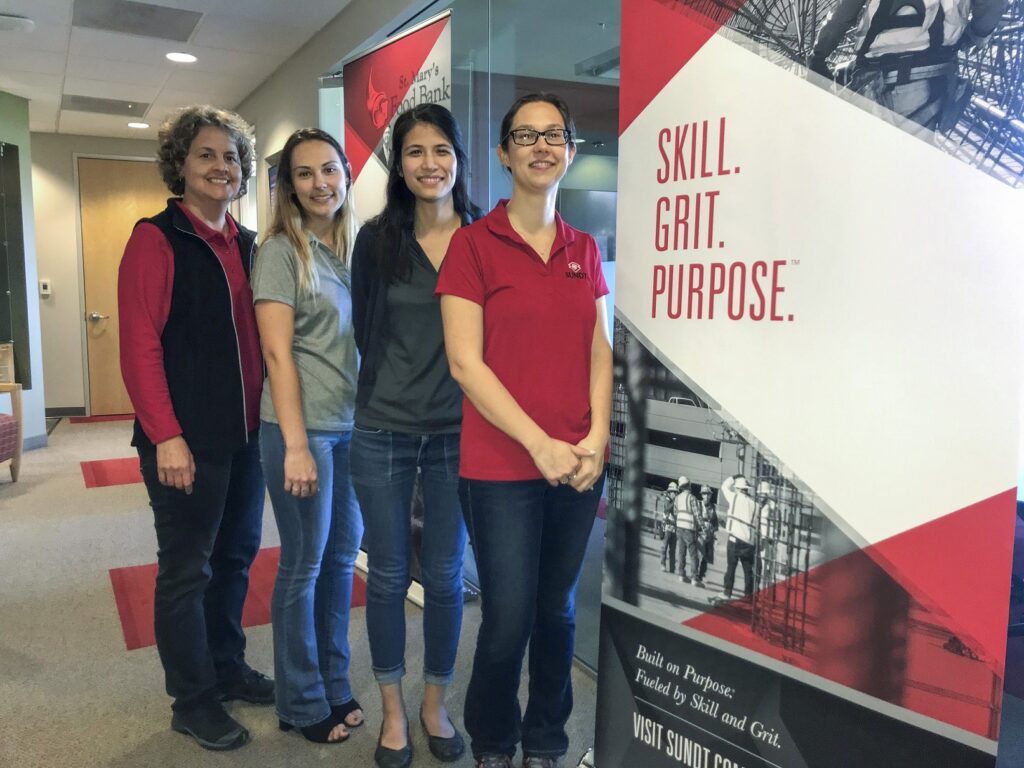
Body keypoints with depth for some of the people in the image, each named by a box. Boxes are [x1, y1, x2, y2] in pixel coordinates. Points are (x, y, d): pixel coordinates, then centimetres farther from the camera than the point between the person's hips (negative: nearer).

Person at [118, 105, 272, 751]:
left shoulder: (246, 244, 12)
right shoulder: (156, 239, -8)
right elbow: (139, 346, -14)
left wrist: (266, 415, 10)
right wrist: (166, 436, -19)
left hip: (245, 431, 7)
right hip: (187, 439, -6)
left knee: (236, 555, 16)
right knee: (187, 569, 6)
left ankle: (227, 667, 35)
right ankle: (193, 699, 22)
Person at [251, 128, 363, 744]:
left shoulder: (354, 248, 11)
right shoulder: (282, 250, -6)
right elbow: (278, 352, -12)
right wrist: (296, 445, -17)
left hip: (352, 424, 6)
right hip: (303, 427, -6)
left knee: (343, 557, 13)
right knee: (304, 565, 4)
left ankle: (335, 686, 29)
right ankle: (302, 703, 21)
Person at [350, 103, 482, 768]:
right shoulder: (378, 238, -1)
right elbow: (366, 331, 8)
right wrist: (399, 385, 10)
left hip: (458, 432, 0)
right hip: (384, 432, 0)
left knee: (445, 575, 11)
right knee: (388, 574, 10)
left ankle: (436, 704, 33)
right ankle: (393, 710, 31)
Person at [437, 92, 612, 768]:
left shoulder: (584, 249, 10)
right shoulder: (474, 243, -4)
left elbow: (599, 352, 10)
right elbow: (465, 363, -10)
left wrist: (596, 438, -5)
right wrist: (541, 444, -14)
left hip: (579, 466, 4)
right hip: (501, 466, -4)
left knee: (558, 610, 15)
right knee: (508, 619, 3)